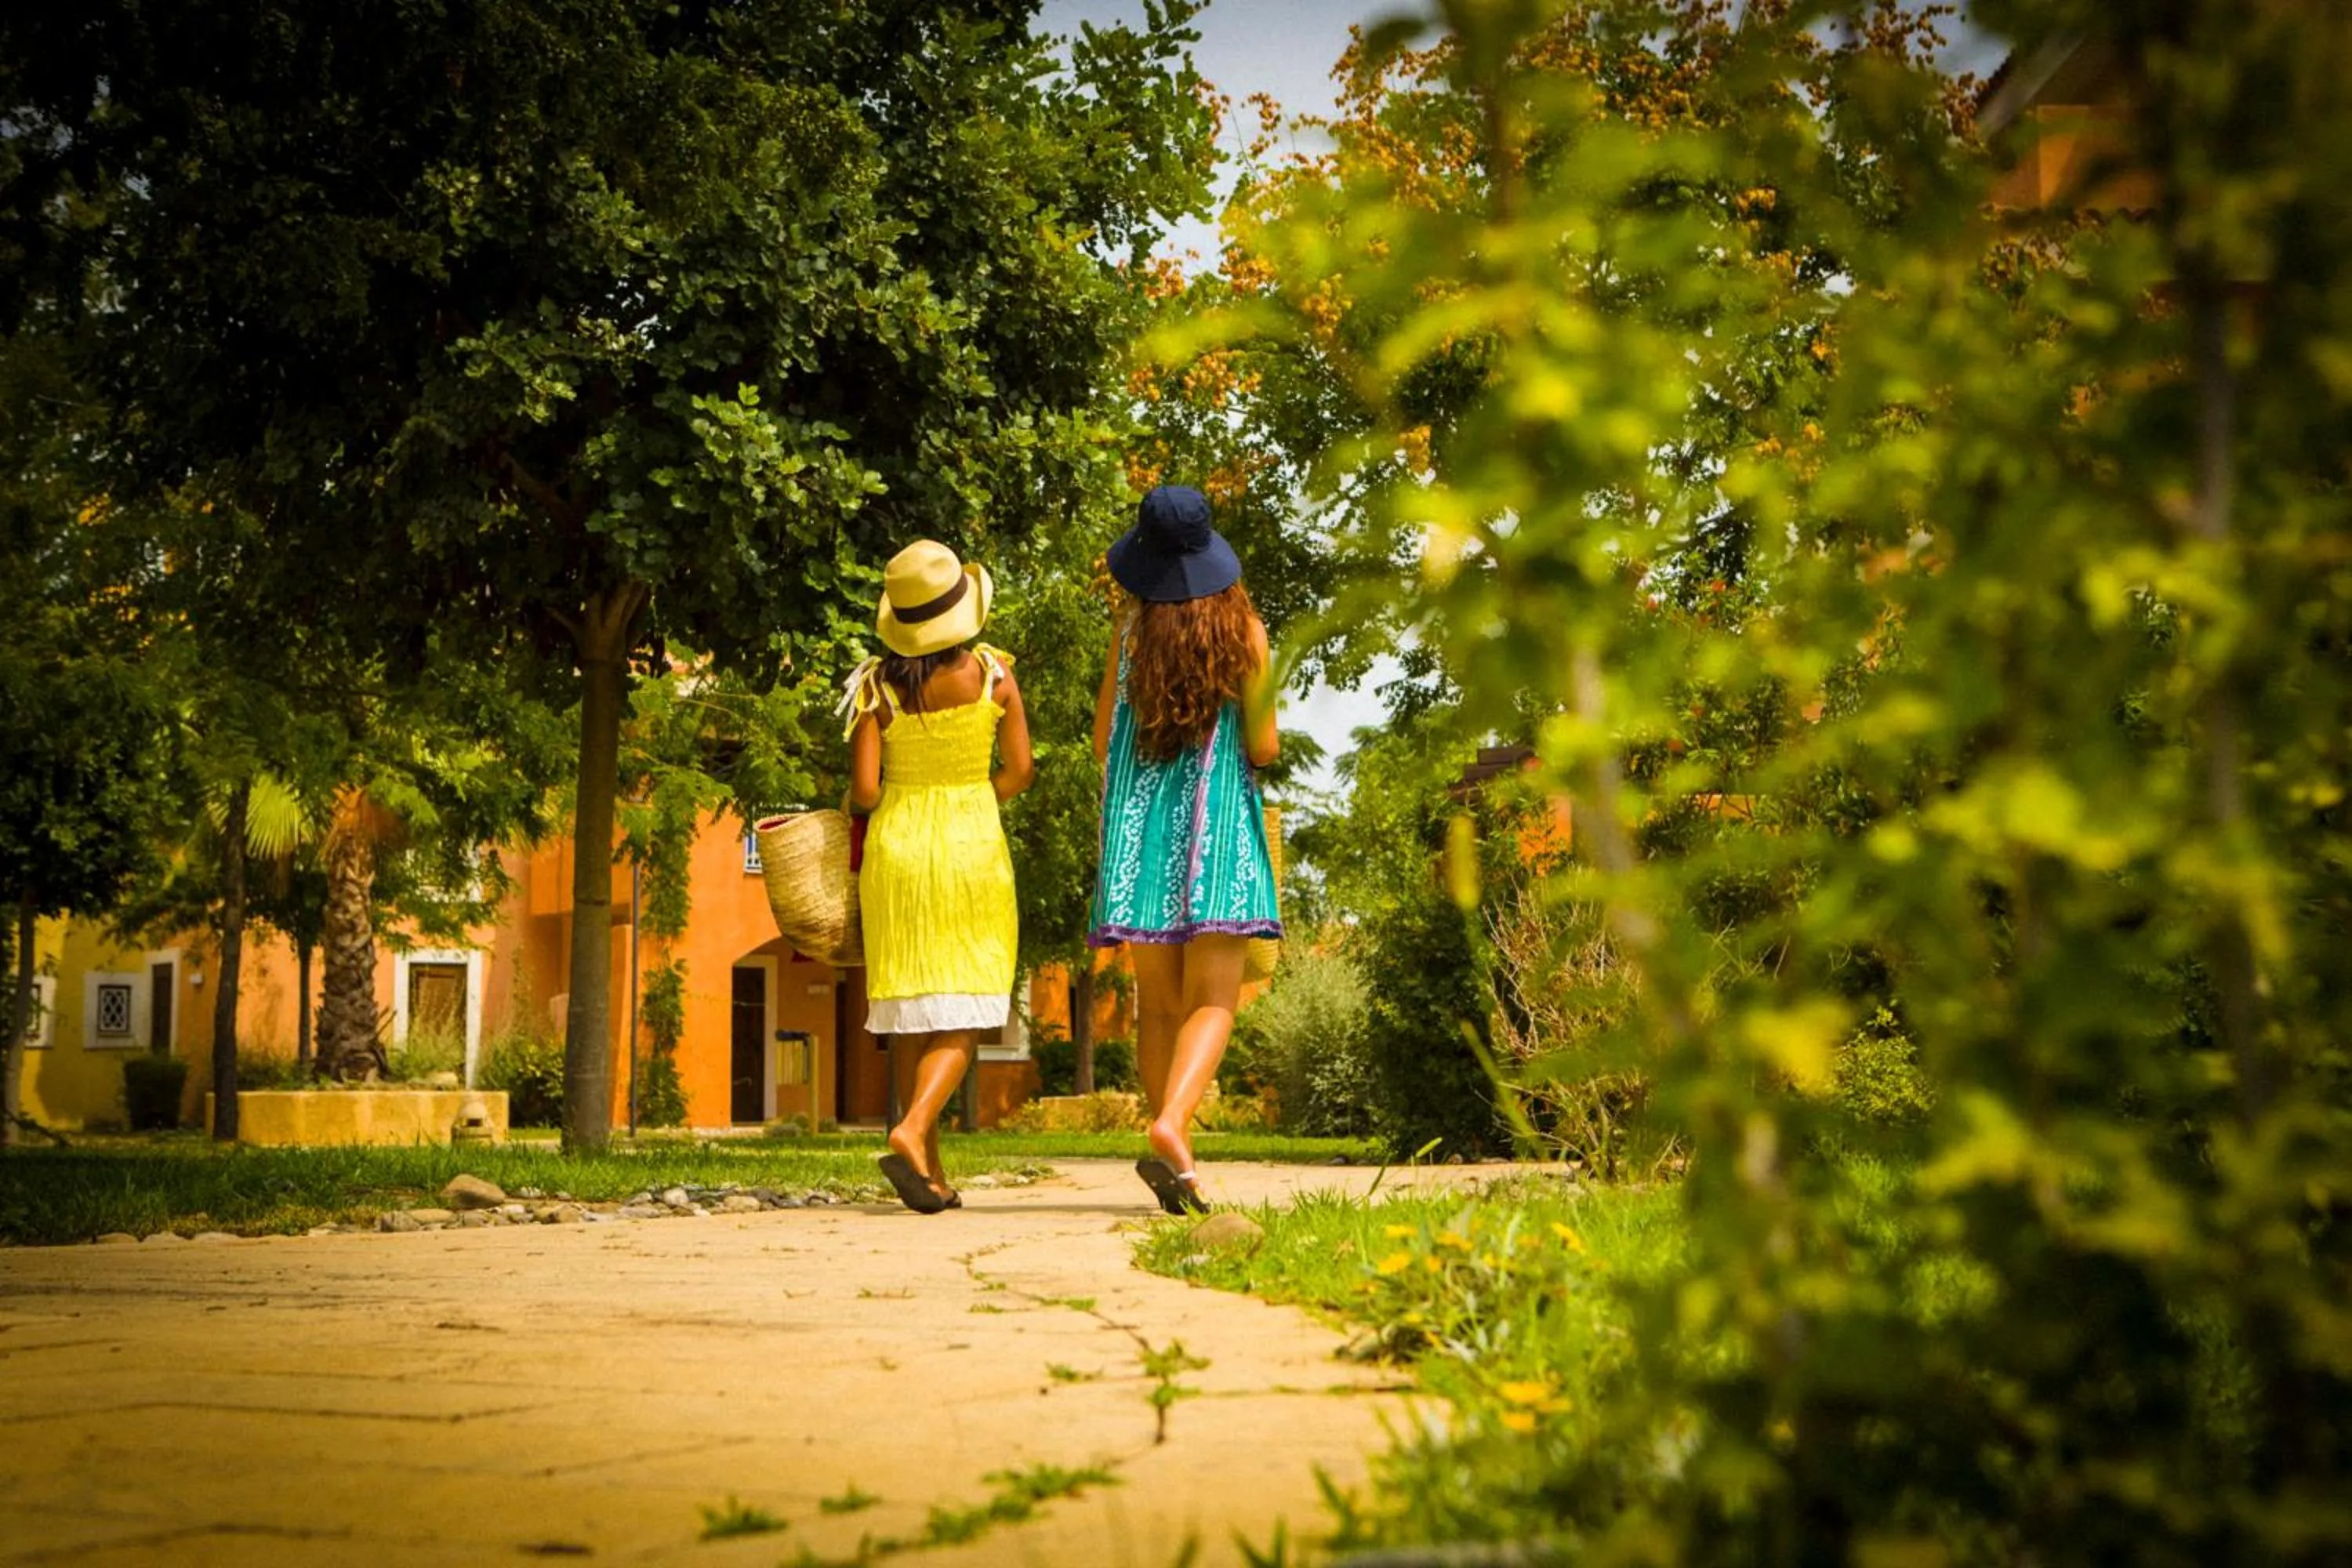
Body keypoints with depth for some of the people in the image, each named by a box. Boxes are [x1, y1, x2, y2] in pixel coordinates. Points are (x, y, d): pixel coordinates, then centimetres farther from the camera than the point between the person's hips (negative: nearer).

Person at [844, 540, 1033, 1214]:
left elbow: (864, 791, -8)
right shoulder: (991, 672, -5)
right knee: (961, 1015, 0)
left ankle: (931, 1172, 11)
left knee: (910, 1015, 8)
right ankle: (912, 1132, -22)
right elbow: (1020, 770, -3)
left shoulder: (877, 685, -5)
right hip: (972, 851, -2)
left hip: (896, 848, 2)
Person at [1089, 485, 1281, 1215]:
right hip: (1218, 824, -2)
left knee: (1158, 1005, 10)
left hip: (1138, 824, 3)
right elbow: (1264, 747, -3)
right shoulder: (1244, 631, -3)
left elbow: (1103, 745, 6)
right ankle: (1172, 1124, -28)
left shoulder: (1130, 633, 2)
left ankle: (1174, 1154, 8)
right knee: (1212, 1000, -4)